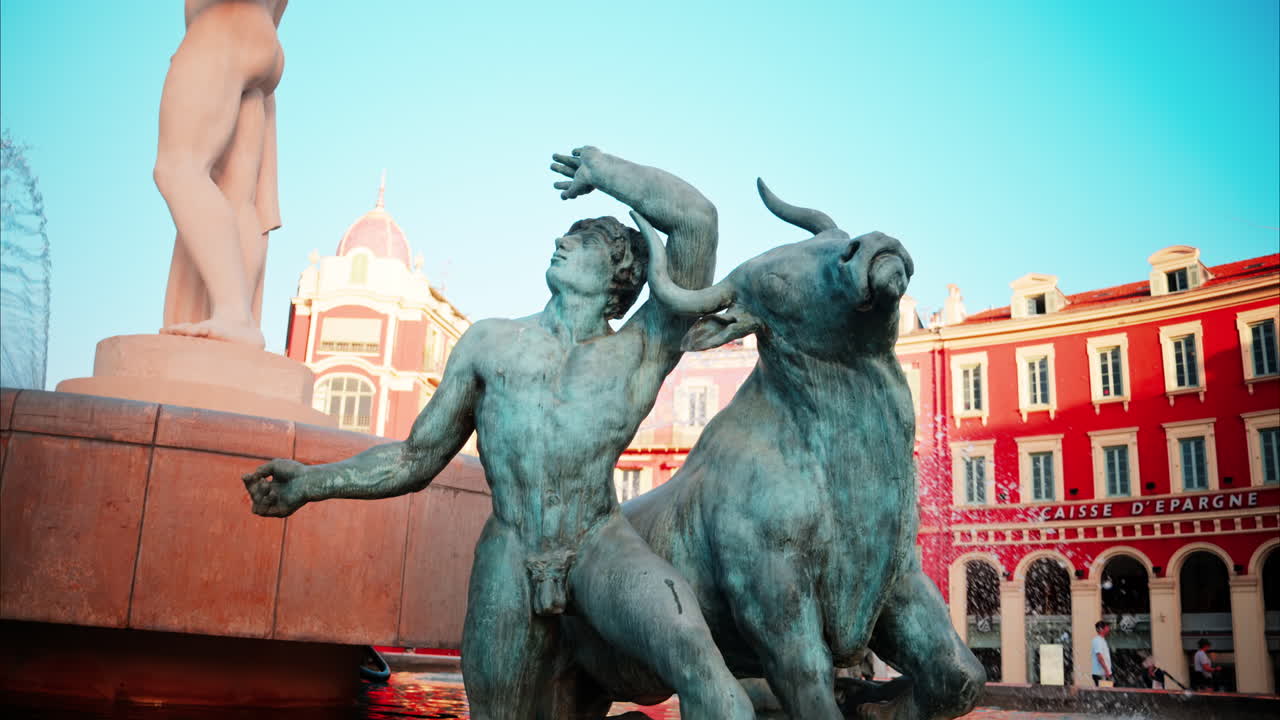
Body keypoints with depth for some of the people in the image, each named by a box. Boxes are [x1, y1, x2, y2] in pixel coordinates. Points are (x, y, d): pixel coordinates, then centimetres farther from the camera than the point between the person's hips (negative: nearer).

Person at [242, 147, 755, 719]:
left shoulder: (642, 350, 6)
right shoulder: (489, 343, 15)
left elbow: (695, 217, -3)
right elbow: (417, 458, 16)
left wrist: (599, 168, 9)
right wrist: (313, 482, 4)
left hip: (603, 548, -2)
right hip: (508, 565, 3)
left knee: (695, 656, -30)